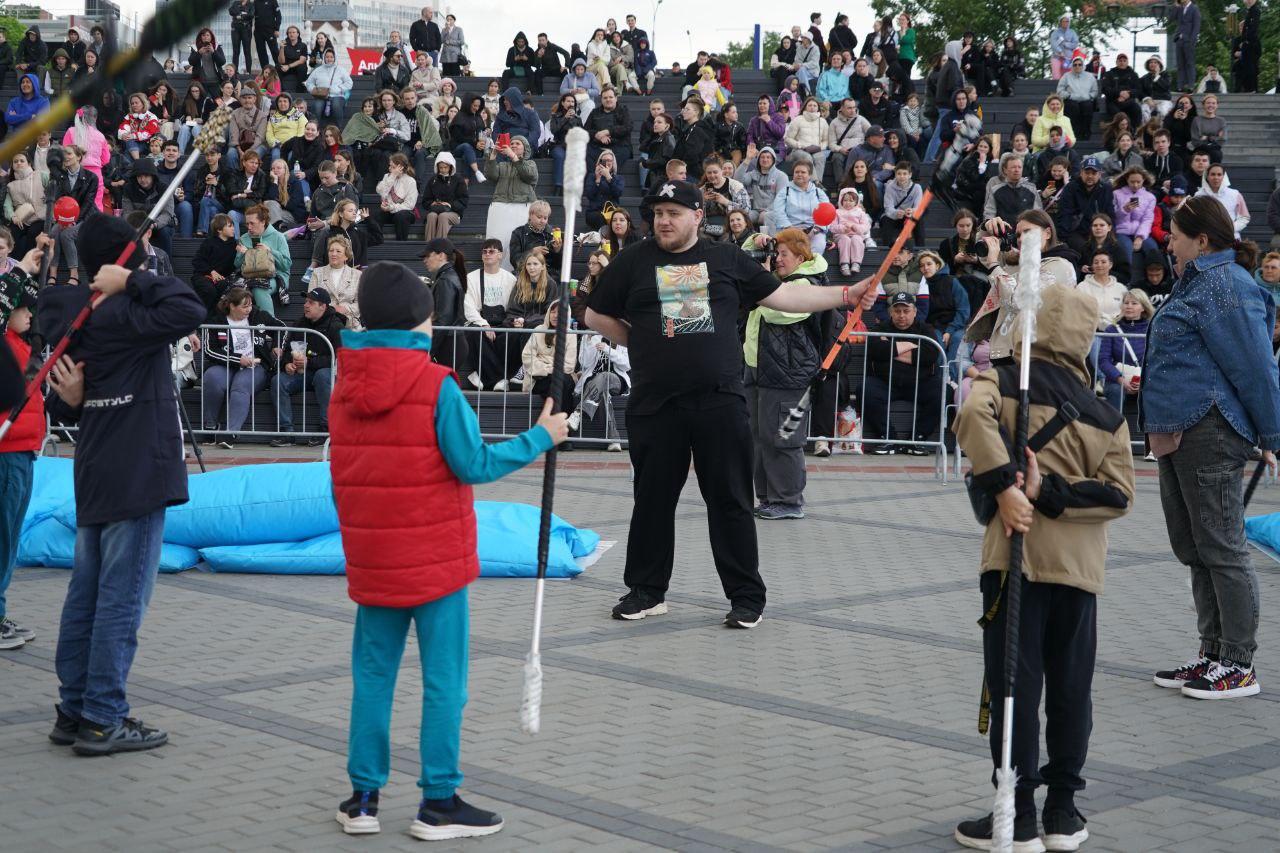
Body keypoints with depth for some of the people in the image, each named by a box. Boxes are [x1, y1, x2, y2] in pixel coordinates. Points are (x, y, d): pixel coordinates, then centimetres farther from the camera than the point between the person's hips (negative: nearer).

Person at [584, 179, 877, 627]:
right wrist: (644, 345, 10)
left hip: (720, 401, 0)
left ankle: (747, 596, 9)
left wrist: (845, 294, 10)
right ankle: (646, 591, 19)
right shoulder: (633, 261, 6)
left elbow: (781, 295, 14)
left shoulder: (727, 259, 9)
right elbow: (597, 315, 15)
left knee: (731, 501, 2)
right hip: (656, 405, 0)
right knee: (653, 500, 6)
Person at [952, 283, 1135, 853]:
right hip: (1081, 564, 3)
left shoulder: (1004, 383, 0)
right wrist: (1050, 494, -7)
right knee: (1071, 688, 13)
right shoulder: (1107, 415, 10)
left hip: (1018, 555, -3)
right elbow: (1118, 492, -2)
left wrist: (1004, 487, -22)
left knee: (1014, 685, 2)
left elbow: (973, 415, -23)